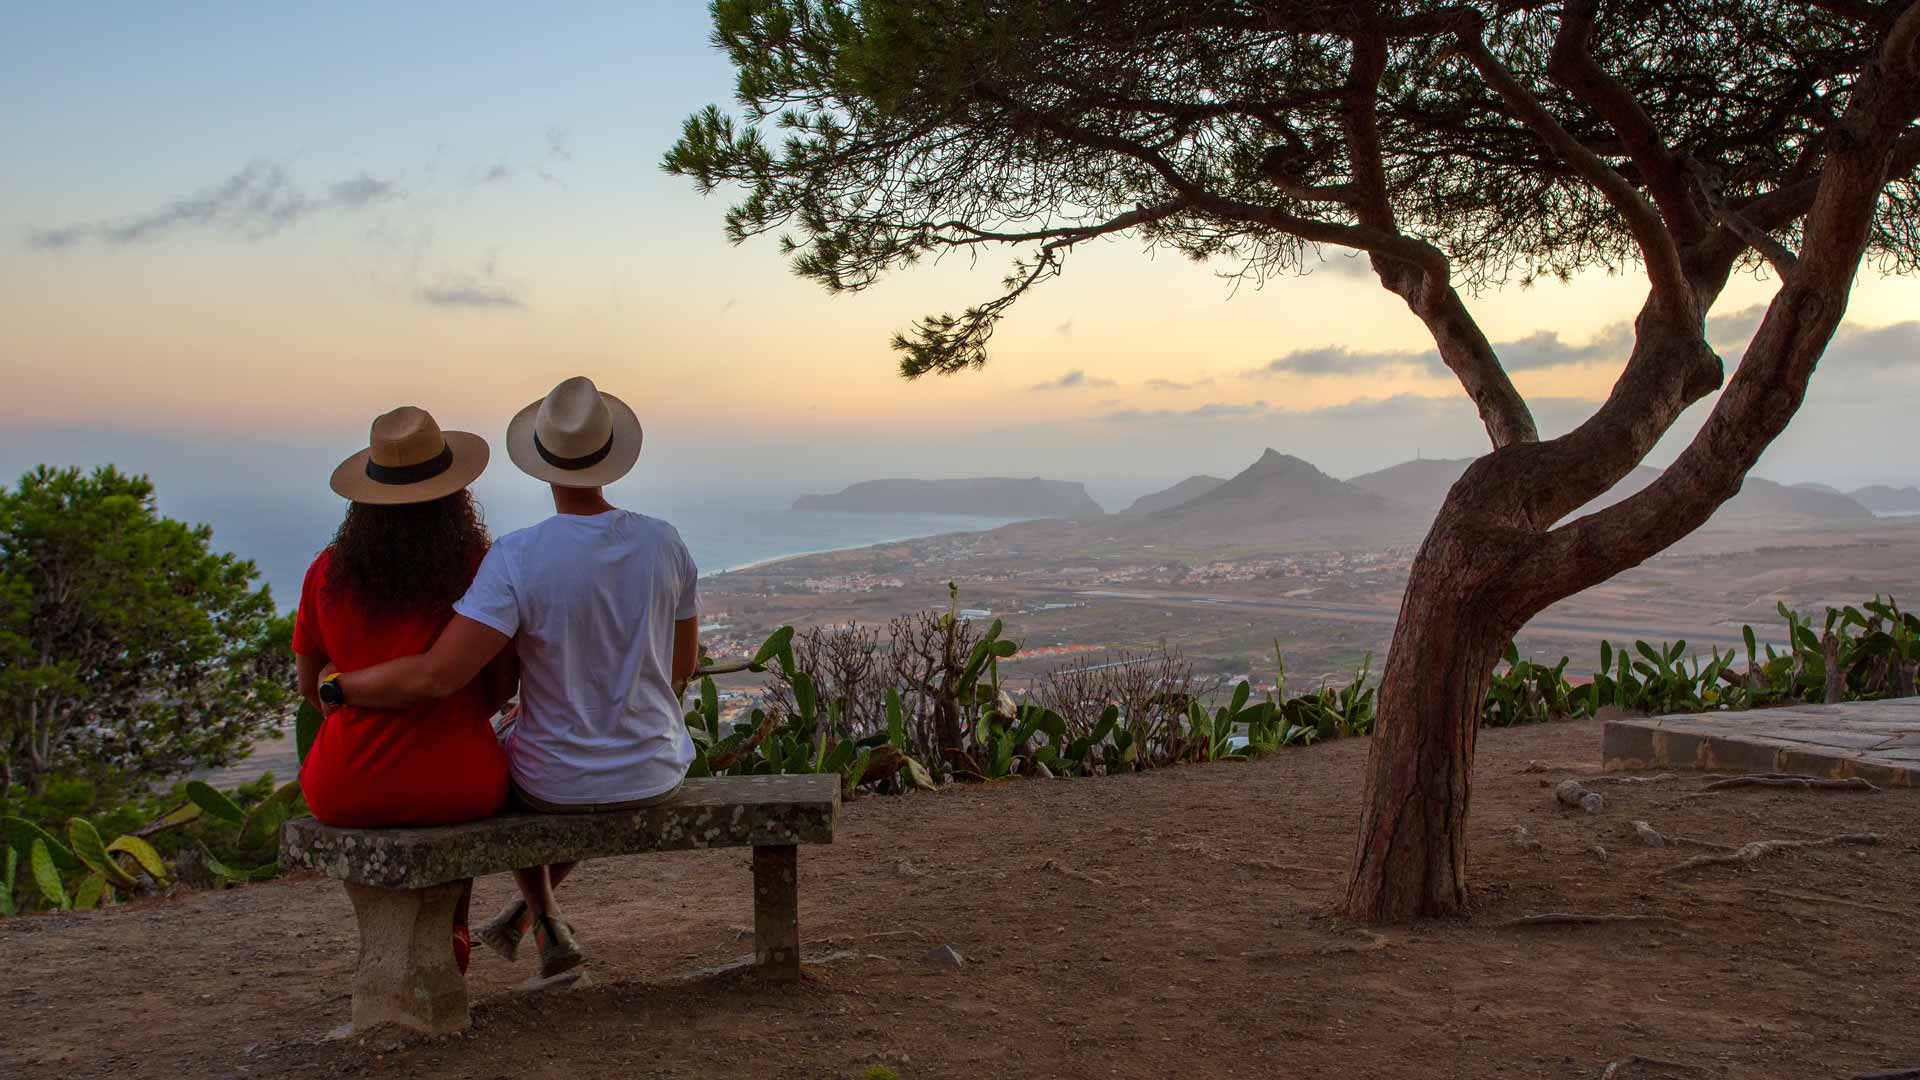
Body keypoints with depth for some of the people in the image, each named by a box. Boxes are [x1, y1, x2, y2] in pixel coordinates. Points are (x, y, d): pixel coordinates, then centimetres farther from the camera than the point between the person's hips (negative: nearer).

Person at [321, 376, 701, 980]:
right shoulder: (664, 544, -11)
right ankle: (524, 914, 43)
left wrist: (338, 685, -11)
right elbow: (681, 668, 1)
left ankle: (549, 923, 32)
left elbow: (434, 677, -29)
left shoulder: (516, 558, -23)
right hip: (655, 774, 3)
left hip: (557, 784, -2)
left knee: (495, 762, 36)